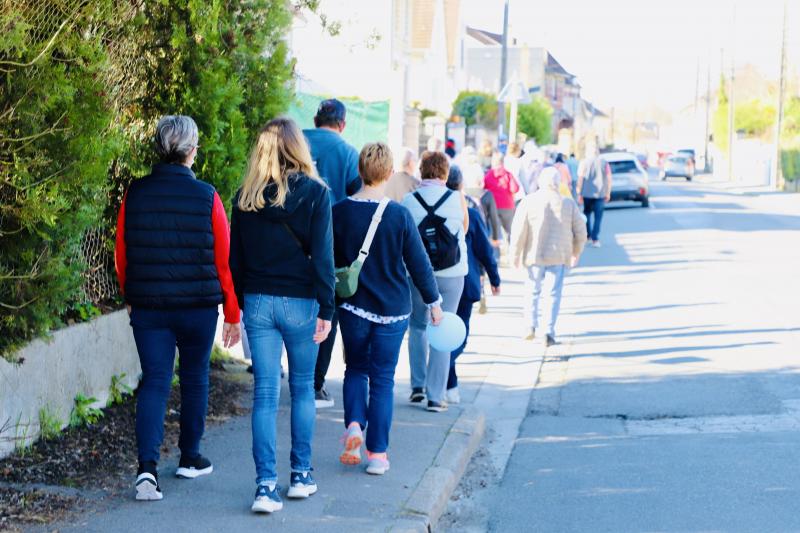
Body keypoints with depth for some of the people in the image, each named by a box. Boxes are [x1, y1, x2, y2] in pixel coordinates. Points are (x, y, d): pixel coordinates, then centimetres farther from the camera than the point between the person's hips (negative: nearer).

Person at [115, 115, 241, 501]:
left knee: (154, 382, 3)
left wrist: (130, 299, 22)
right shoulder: (206, 197, -9)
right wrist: (232, 314, 5)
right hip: (198, 307, -1)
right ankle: (190, 458, 29)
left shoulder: (135, 195, -2)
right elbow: (224, 261, -5)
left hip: (147, 307, 1)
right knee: (194, 378, 16)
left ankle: (147, 466, -13)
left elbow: (122, 256, 6)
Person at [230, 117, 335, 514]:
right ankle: (301, 475, 20)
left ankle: (266, 485, -4)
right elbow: (322, 256, -10)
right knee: (302, 388, 14)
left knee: (265, 395, 2)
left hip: (258, 302, 2)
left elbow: (236, 257, 6)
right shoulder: (314, 193, -6)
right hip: (300, 302, -2)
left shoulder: (246, 196, 3)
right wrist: (326, 310, -8)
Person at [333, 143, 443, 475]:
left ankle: (354, 424, -4)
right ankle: (377, 453, 8)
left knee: (356, 369, 20)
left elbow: (330, 260, 4)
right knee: (382, 378, 7)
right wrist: (433, 302, 7)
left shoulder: (340, 212, -5)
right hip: (392, 310, -2)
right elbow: (418, 263, -6)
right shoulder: (399, 215, -12)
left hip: (352, 307, 2)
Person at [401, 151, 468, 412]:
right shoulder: (457, 199, -6)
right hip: (451, 274, -1)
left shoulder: (408, 201, -6)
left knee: (417, 327, 20)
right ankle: (436, 396, 3)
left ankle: (417, 386, 17)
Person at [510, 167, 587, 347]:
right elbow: (580, 232, 5)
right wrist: (576, 253, 20)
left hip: (534, 256, 0)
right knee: (555, 294, 6)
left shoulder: (528, 202, -4)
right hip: (559, 257, 0)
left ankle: (531, 326, 8)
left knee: (533, 291, 17)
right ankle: (550, 331, -2)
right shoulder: (568, 203, 1)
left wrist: (515, 254, 3)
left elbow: (519, 231, -6)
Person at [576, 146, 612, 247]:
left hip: (587, 193, 0)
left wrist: (579, 194, -2)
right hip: (600, 193, 0)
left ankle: (587, 235, 20)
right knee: (598, 217, 2)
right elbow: (609, 179, 0)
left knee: (587, 213, 20)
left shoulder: (584, 163, 1)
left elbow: (580, 178, -5)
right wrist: (608, 193, 7)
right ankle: (595, 239, -4)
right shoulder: (604, 163, 4)